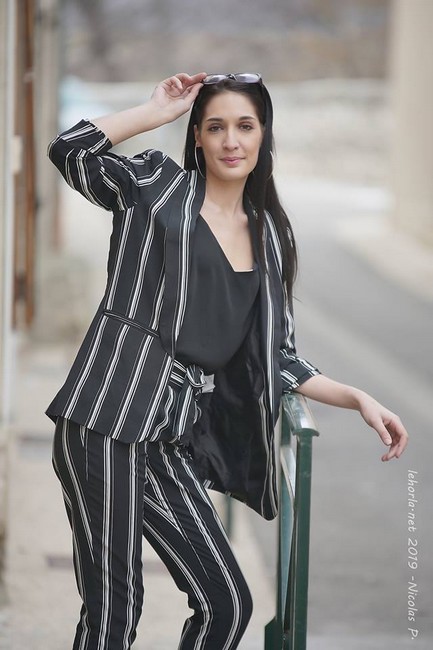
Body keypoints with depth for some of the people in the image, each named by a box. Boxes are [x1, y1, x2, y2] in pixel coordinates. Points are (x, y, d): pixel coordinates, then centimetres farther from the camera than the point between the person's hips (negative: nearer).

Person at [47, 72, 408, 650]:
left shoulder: (269, 238, 18)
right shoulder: (157, 185, 5)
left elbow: (277, 358, 19)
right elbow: (69, 150, -10)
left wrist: (358, 398, 9)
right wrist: (159, 110, -4)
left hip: (173, 438, 6)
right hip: (109, 420, -6)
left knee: (227, 604, 3)